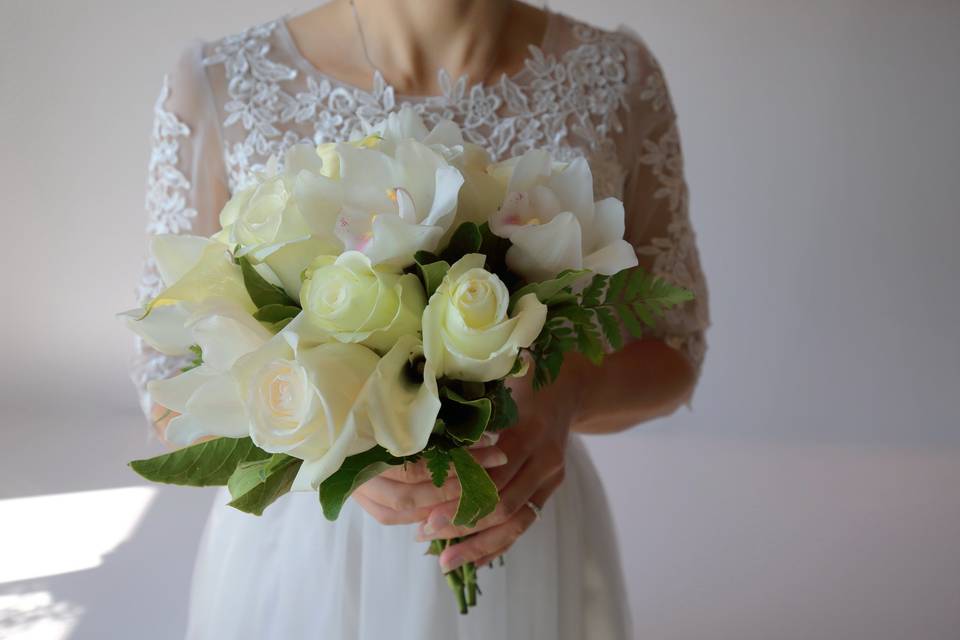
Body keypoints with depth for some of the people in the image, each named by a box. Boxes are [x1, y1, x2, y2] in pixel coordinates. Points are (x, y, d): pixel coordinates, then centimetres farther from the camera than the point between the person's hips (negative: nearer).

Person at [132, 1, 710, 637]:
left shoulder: (621, 76, -12)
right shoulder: (216, 86, -15)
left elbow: (673, 351, -3)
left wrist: (568, 393, -25)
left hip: (535, 552, 2)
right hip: (300, 556, 0)